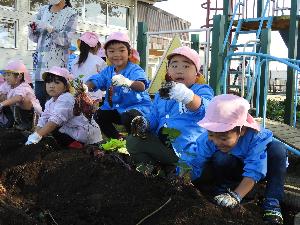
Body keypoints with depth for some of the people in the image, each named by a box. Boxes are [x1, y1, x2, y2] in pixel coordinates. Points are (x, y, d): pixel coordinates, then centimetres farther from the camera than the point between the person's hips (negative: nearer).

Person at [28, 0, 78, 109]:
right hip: (41, 64, 4)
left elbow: (66, 40, -11)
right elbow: (35, 38, 17)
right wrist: (32, 28, -4)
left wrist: (48, 28, -21)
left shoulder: (71, 14, -1)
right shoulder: (43, 10, 13)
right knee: (39, 101, 1)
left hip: (58, 65, -4)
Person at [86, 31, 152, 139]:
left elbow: (141, 86, -36)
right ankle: (117, 139, 11)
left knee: (128, 117, -35)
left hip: (137, 106, -7)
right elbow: (94, 82, -9)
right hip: (115, 108, 7)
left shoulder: (135, 70, -16)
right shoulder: (107, 71, 4)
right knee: (98, 115, -7)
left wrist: (128, 82, -59)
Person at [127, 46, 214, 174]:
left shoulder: (202, 91, -1)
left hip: (188, 149, -6)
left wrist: (186, 95, -50)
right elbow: (153, 118, 23)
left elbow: (202, 108, -25)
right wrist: (145, 122, -4)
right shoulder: (161, 95, 20)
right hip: (161, 144, 6)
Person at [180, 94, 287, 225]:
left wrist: (236, 196, -48)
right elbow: (193, 163, -27)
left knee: (277, 149, -32)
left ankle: (272, 205, -27)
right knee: (220, 158, -33)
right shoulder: (207, 140, -26)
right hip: (236, 171, 1)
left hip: (261, 168, -1)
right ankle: (223, 189, -4)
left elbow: (253, 173, -38)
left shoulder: (257, 138, -35)